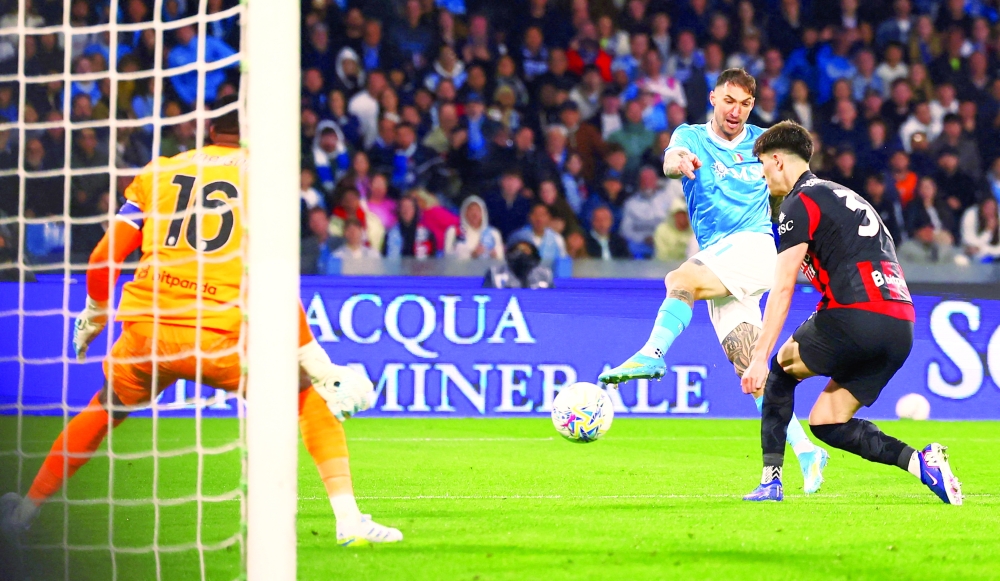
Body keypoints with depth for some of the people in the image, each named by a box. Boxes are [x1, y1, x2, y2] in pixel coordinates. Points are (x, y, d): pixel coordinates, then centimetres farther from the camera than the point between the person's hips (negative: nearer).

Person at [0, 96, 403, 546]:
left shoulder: (158, 172, 14)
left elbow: (104, 257, 11)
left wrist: (91, 320, 29)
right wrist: (320, 369, -3)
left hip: (145, 333, 3)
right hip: (219, 339, -3)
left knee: (104, 409, 30)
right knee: (313, 398, 13)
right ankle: (348, 521, -1)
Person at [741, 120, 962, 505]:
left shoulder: (800, 202, 0)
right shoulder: (845, 196, 29)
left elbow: (782, 289, -7)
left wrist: (759, 358, -9)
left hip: (857, 314, -7)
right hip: (900, 328, 7)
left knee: (782, 366, 18)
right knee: (825, 422, 12)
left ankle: (771, 480, 13)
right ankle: (918, 461, -7)